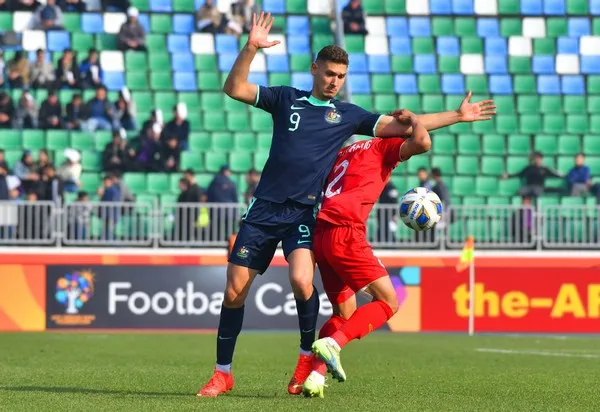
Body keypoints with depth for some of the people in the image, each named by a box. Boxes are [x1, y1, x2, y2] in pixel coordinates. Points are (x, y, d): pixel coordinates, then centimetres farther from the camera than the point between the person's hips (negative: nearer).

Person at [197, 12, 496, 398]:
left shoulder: (348, 115, 10)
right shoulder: (286, 98, 10)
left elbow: (401, 126, 8)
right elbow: (235, 89, 1)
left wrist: (457, 116, 4)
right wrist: (251, 49, -13)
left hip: (304, 211, -1)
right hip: (265, 207, 1)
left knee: (302, 280, -26)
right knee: (235, 290, -2)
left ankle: (309, 355, -2)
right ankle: (223, 373, 12)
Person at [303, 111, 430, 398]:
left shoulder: (346, 152, 30)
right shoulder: (383, 147, 7)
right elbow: (422, 142, -9)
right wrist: (413, 120, 10)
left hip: (321, 234, 8)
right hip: (345, 232, -8)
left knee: (346, 313, 17)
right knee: (388, 302, -2)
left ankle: (315, 375, 1)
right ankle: (332, 343, -22)